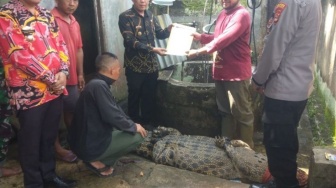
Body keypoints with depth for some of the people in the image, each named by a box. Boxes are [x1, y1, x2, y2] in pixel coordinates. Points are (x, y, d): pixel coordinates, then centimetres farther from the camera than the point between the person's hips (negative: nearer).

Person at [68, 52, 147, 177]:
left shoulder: (97, 83, 9)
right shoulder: (99, 85, -23)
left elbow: (114, 110, 16)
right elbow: (112, 116, -25)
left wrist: (131, 124, 13)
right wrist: (134, 127, -9)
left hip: (83, 142, 10)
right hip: (90, 146, -10)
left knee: (127, 129, 23)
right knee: (138, 135, -5)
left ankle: (97, 158, 13)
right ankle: (99, 162, 0)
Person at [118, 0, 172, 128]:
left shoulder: (150, 15, 8)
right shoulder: (125, 17, -11)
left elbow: (159, 34, 17)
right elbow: (131, 41, -19)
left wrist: (168, 30, -5)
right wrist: (152, 49, -27)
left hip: (151, 64, 5)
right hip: (135, 65, -5)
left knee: (150, 95, 15)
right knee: (135, 96, 8)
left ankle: (148, 122, 32)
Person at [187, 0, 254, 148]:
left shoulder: (241, 15, -14)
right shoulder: (223, 14, 15)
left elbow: (224, 40, -23)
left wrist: (198, 52, -20)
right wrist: (201, 37, 7)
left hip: (237, 73, -8)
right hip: (221, 71, 8)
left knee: (241, 112, 2)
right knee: (225, 111, 16)